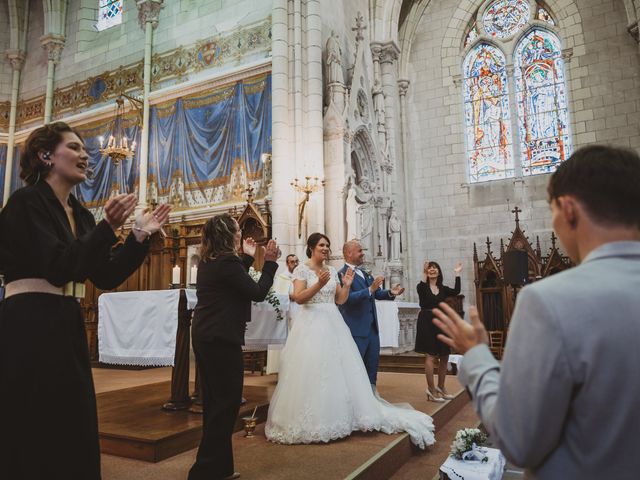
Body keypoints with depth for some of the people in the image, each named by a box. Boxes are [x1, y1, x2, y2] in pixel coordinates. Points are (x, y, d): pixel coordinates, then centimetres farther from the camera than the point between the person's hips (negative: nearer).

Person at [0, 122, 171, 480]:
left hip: (68, 327, 8)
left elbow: (107, 277, 9)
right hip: (29, 326, -8)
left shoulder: (81, 214, 13)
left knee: (74, 429, 13)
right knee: (37, 437, 2)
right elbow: (57, 268, -19)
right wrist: (108, 228, -28)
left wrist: (140, 236, 3)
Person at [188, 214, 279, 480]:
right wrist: (269, 262, -6)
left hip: (205, 336, 10)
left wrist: (247, 258, 22)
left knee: (214, 401, 17)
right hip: (222, 338, -10)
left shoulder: (208, 262, 10)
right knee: (227, 402, 1)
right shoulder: (227, 262, -18)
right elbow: (257, 293, -15)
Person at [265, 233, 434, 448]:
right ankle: (310, 422, 8)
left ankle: (337, 417, 17)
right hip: (311, 324, -5)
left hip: (332, 324, 5)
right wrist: (319, 284, -23)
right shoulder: (302, 269, -2)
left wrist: (346, 285, -2)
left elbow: (340, 300, 14)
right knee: (311, 372, -5)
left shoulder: (332, 271, 14)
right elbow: (298, 297, -13)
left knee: (338, 370, 5)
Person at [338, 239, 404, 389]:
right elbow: (347, 298, -26)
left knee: (373, 362, 17)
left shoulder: (365, 273, 12)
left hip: (372, 326, 9)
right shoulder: (342, 274, -14)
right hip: (356, 328, -8)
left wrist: (391, 292, -5)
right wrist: (370, 289, -34)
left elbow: (376, 293, 14)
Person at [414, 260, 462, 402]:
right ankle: (431, 390, 1)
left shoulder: (443, 289, 8)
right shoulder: (422, 287, -3)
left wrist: (457, 274, -11)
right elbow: (421, 291, -28)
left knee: (444, 356, 12)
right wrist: (424, 275, -40)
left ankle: (441, 387, 29)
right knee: (430, 356, -6)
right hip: (427, 323, -6)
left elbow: (456, 291, -10)